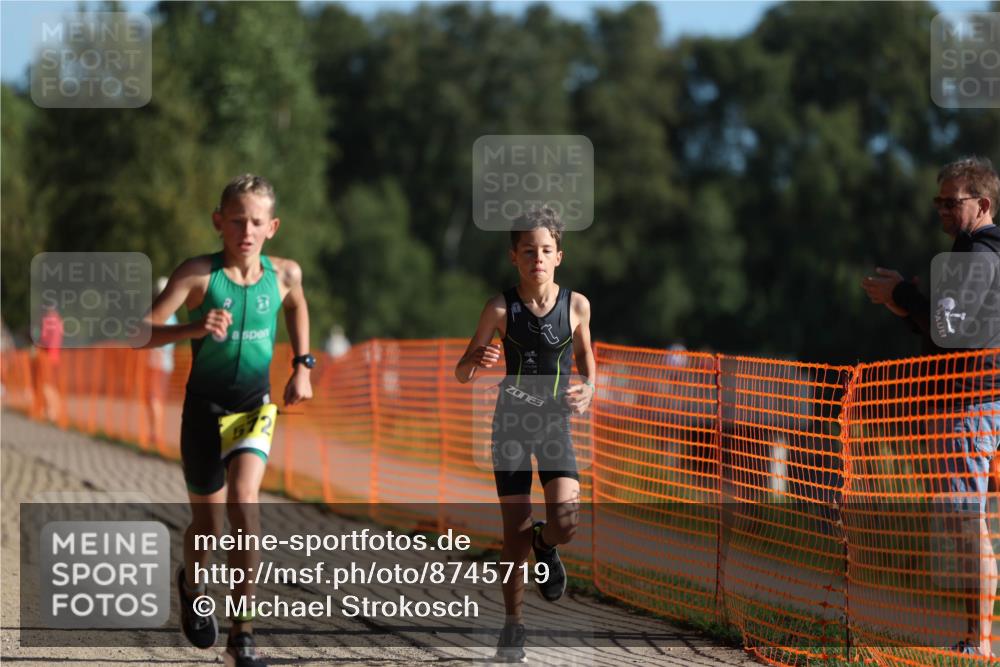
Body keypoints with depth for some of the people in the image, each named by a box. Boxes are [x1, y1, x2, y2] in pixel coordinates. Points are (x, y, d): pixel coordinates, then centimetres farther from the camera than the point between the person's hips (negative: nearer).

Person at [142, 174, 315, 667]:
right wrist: (192, 329, -37)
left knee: (243, 497, -24)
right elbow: (142, 332, -20)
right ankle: (192, 584, 49)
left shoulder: (284, 274, -3)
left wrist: (302, 366, 13)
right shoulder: (199, 274, -14)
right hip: (205, 408, -1)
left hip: (255, 405, 1)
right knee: (208, 525, 10)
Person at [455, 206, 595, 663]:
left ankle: (544, 545, 20)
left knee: (565, 524, -18)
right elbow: (461, 374, -4)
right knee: (516, 530, -1)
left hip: (555, 422, 1)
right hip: (511, 422, -1)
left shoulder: (576, 305, -5)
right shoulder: (501, 308, -9)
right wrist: (477, 361, -27)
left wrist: (588, 389, -5)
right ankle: (513, 623, 17)